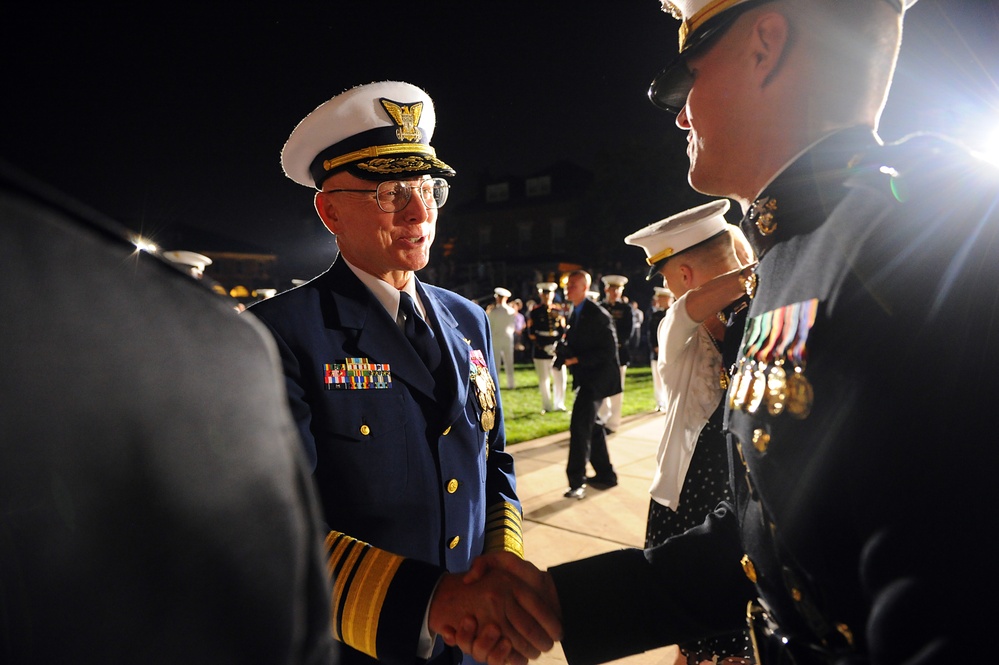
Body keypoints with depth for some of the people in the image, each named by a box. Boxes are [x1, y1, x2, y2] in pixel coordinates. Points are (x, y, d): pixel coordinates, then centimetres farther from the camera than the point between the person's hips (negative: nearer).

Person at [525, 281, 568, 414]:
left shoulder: (558, 311, 9)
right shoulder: (535, 312, 1)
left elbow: (563, 331, 10)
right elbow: (531, 333, -2)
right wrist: (543, 346, -9)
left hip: (556, 349, 2)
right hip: (541, 351, -2)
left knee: (560, 379, 2)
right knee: (544, 380, 3)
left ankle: (559, 404, 17)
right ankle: (547, 406, 14)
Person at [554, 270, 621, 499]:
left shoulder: (598, 315, -17)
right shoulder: (575, 313, 9)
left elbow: (608, 351, -20)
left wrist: (577, 360, -22)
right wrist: (563, 350, -8)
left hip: (597, 377, -9)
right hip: (585, 377, 9)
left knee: (580, 425, -12)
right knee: (592, 426, 15)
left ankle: (577, 481, -5)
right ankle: (605, 474, 27)